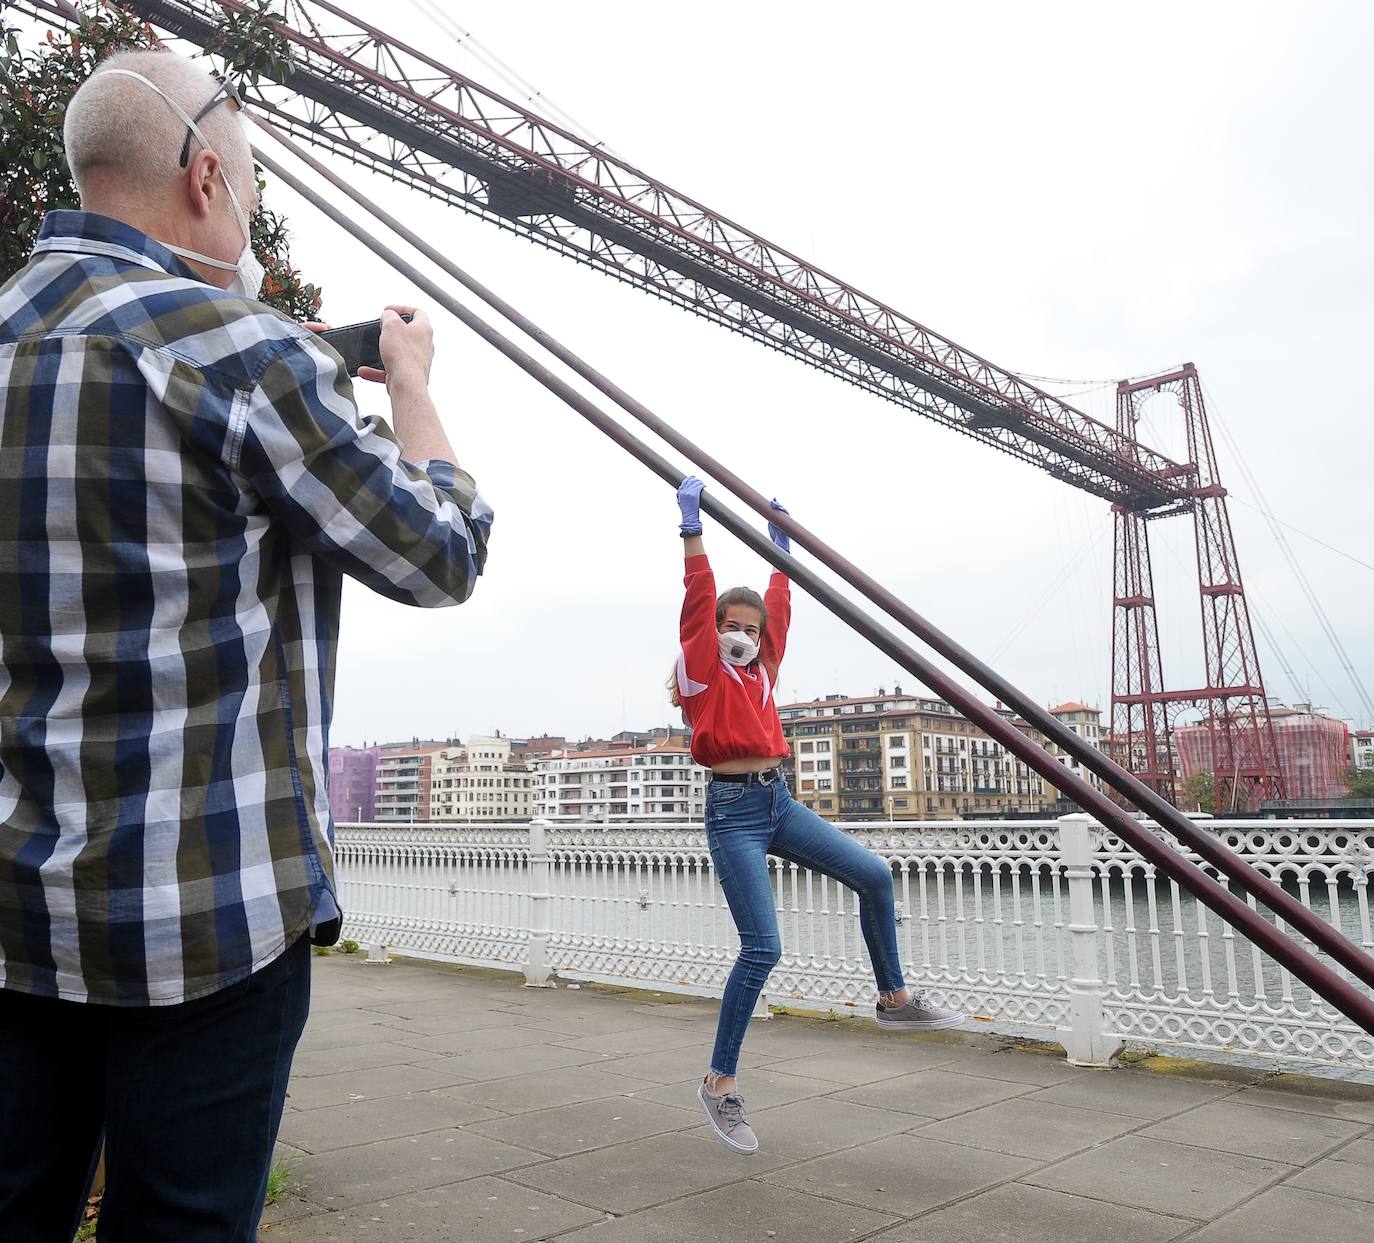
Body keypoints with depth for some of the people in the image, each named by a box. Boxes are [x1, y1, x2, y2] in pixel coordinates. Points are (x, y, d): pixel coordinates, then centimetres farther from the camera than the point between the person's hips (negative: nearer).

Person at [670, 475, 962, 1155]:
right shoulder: (701, 666, -3)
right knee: (762, 948, -12)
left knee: (874, 876, 1)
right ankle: (720, 1082, 3)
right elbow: (700, 594, -11)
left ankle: (895, 999, 21)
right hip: (733, 810, -7)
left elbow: (778, 602, 22)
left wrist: (780, 538, 27)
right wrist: (691, 521, -11)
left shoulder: (761, 666, 15)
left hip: (779, 801, 8)